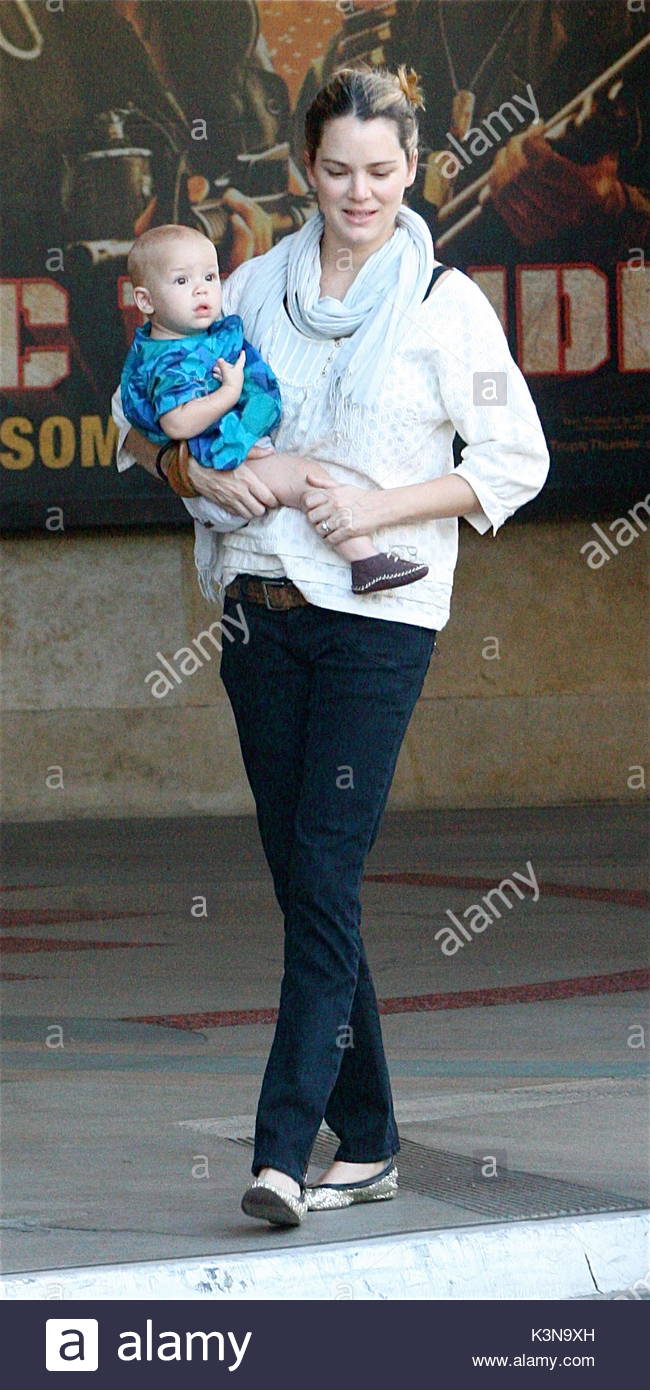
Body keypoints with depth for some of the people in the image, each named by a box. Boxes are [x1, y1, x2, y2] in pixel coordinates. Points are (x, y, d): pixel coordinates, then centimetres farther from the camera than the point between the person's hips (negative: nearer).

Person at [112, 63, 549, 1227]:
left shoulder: (445, 303, -2)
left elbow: (516, 460, -1)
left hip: (378, 615, -4)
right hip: (262, 606, 4)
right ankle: (367, 1141, 15)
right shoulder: (259, 286, 9)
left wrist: (384, 506, -12)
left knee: (324, 872, -12)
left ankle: (283, 1149, -14)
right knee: (302, 879, 6)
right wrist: (200, 471, -4)